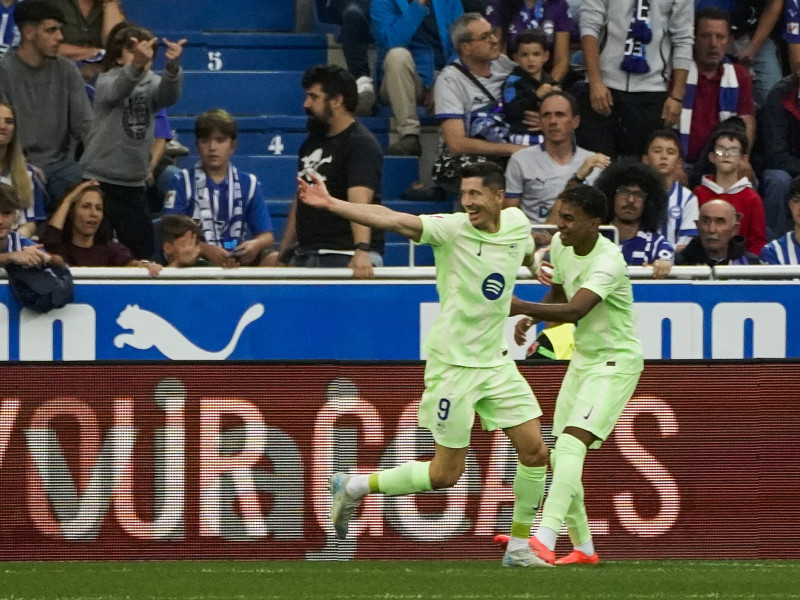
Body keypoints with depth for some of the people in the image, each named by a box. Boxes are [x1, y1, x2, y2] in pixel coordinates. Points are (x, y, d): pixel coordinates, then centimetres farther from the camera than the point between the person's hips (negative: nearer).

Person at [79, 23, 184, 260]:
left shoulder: (151, 83, 5)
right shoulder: (106, 81, -5)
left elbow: (168, 95, -17)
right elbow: (118, 90, -29)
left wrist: (172, 66, -40)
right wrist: (137, 65, -51)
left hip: (133, 184, 4)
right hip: (99, 180, -4)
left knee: (144, 252, 6)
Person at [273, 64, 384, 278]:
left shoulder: (361, 144, -10)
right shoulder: (312, 142, 16)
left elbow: (360, 201, -24)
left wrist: (362, 250, -37)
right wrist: (282, 256, 16)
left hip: (345, 258, -7)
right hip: (305, 256, 7)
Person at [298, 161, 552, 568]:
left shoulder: (517, 224, 1)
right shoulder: (450, 230, -16)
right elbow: (392, 220, -30)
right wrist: (331, 204, -41)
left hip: (496, 363, 6)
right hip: (453, 364, -6)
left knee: (535, 451, 0)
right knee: (445, 475, -2)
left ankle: (519, 546, 15)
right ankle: (354, 487, 16)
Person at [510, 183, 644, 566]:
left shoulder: (608, 262, -26)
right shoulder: (560, 245, 0)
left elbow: (575, 310, -40)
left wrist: (524, 308, -53)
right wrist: (531, 319, -1)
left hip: (616, 362, -9)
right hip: (583, 358, 9)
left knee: (571, 443, -25)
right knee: (558, 456, 6)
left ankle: (545, 539, -36)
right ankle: (582, 547, 20)